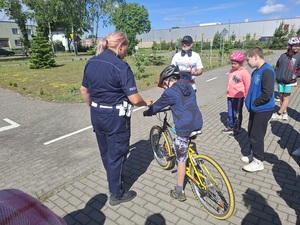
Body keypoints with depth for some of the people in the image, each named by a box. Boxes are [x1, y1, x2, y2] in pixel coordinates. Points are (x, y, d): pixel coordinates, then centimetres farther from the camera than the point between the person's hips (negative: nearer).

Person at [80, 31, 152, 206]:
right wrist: (146, 103, -1)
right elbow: (134, 99, -22)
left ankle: (114, 178, 49)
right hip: (115, 117, -7)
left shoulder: (91, 62, 3)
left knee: (105, 151, 24)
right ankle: (116, 194, 26)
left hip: (97, 115, 7)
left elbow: (84, 90, 11)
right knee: (117, 154, 9)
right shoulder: (121, 66, -19)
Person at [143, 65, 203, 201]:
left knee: (181, 160, 4)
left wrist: (146, 113, 22)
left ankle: (179, 192, 16)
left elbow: (157, 106, 4)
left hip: (184, 128, -7)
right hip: (197, 124, 7)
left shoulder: (170, 92, -8)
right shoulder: (189, 87, 14)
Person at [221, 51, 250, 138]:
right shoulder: (232, 70, 7)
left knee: (237, 114, 5)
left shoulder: (244, 72, -15)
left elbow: (247, 85, -11)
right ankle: (230, 127, 31)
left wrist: (247, 96, -7)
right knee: (230, 113, 17)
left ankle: (236, 130, 17)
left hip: (238, 97, -7)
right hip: (230, 96, 7)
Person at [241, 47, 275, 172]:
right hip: (255, 109, 9)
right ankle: (253, 155, 36)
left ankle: (258, 162, 17)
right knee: (251, 133, 19)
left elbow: (267, 93, -26)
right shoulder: (256, 71, 7)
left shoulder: (267, 71, -20)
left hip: (262, 110, -9)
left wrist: (254, 103, -15)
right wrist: (249, 102, 4)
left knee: (256, 136, 1)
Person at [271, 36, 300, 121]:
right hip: (280, 80, 3)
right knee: (281, 97, 9)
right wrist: (276, 75, 8)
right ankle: (284, 113, 22)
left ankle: (279, 114, 5)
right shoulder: (283, 55, 2)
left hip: (289, 81, -3)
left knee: (286, 98, 1)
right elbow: (277, 66, 14)